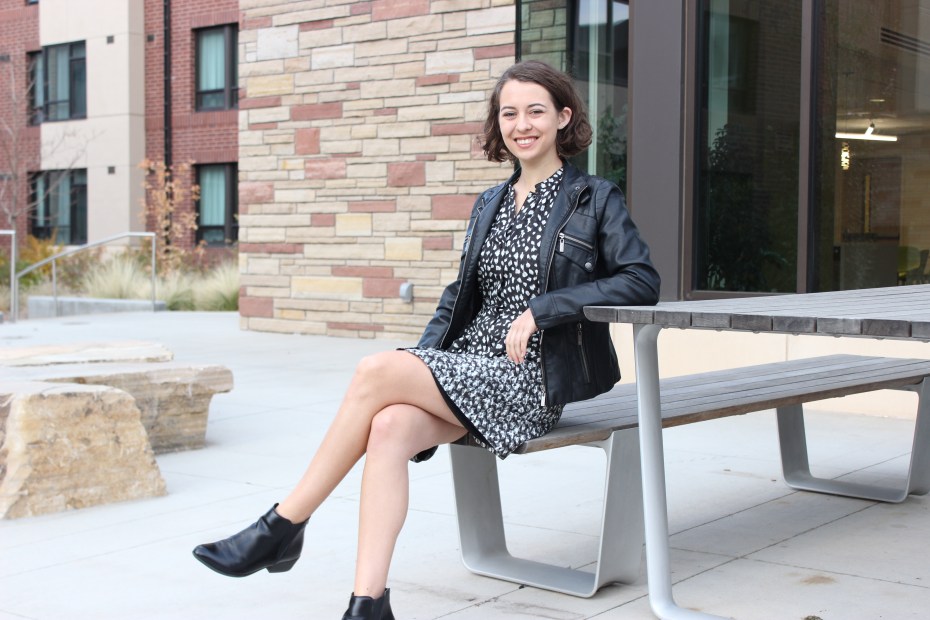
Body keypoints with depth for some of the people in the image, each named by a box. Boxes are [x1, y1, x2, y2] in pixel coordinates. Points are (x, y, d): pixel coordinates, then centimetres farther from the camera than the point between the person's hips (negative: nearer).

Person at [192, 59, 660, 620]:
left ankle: (283, 525, -15)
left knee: (375, 371, -25)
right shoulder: (489, 205, 20)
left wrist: (541, 309, -16)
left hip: (531, 380, -6)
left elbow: (642, 281, -9)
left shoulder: (596, 199, 2)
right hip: (465, 368, 6)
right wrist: (421, 362, 5)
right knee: (388, 428, -28)